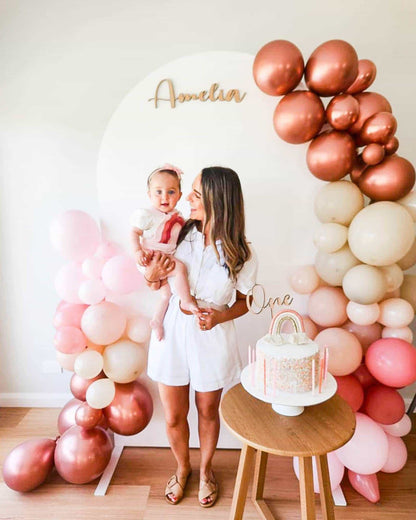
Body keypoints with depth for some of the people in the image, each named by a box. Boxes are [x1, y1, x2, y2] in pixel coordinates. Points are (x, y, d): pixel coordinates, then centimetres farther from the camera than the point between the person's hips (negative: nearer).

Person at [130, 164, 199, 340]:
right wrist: (138, 251, -24)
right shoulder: (147, 215, -14)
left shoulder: (176, 216, 7)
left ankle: (157, 320, 28)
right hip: (151, 260, -8)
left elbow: (181, 235, 21)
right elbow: (134, 233, -12)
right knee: (180, 267, -25)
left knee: (167, 293, 14)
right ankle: (187, 301, -11)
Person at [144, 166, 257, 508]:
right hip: (172, 334, 2)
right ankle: (183, 468, 49)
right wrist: (152, 276, -21)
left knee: (208, 412, 21)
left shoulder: (241, 254, -14)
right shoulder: (179, 233, -10)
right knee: (173, 417, 16)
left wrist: (219, 317, -19)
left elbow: (244, 300, 0)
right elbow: (157, 285, 2)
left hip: (212, 340, -1)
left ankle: (206, 469, 52)